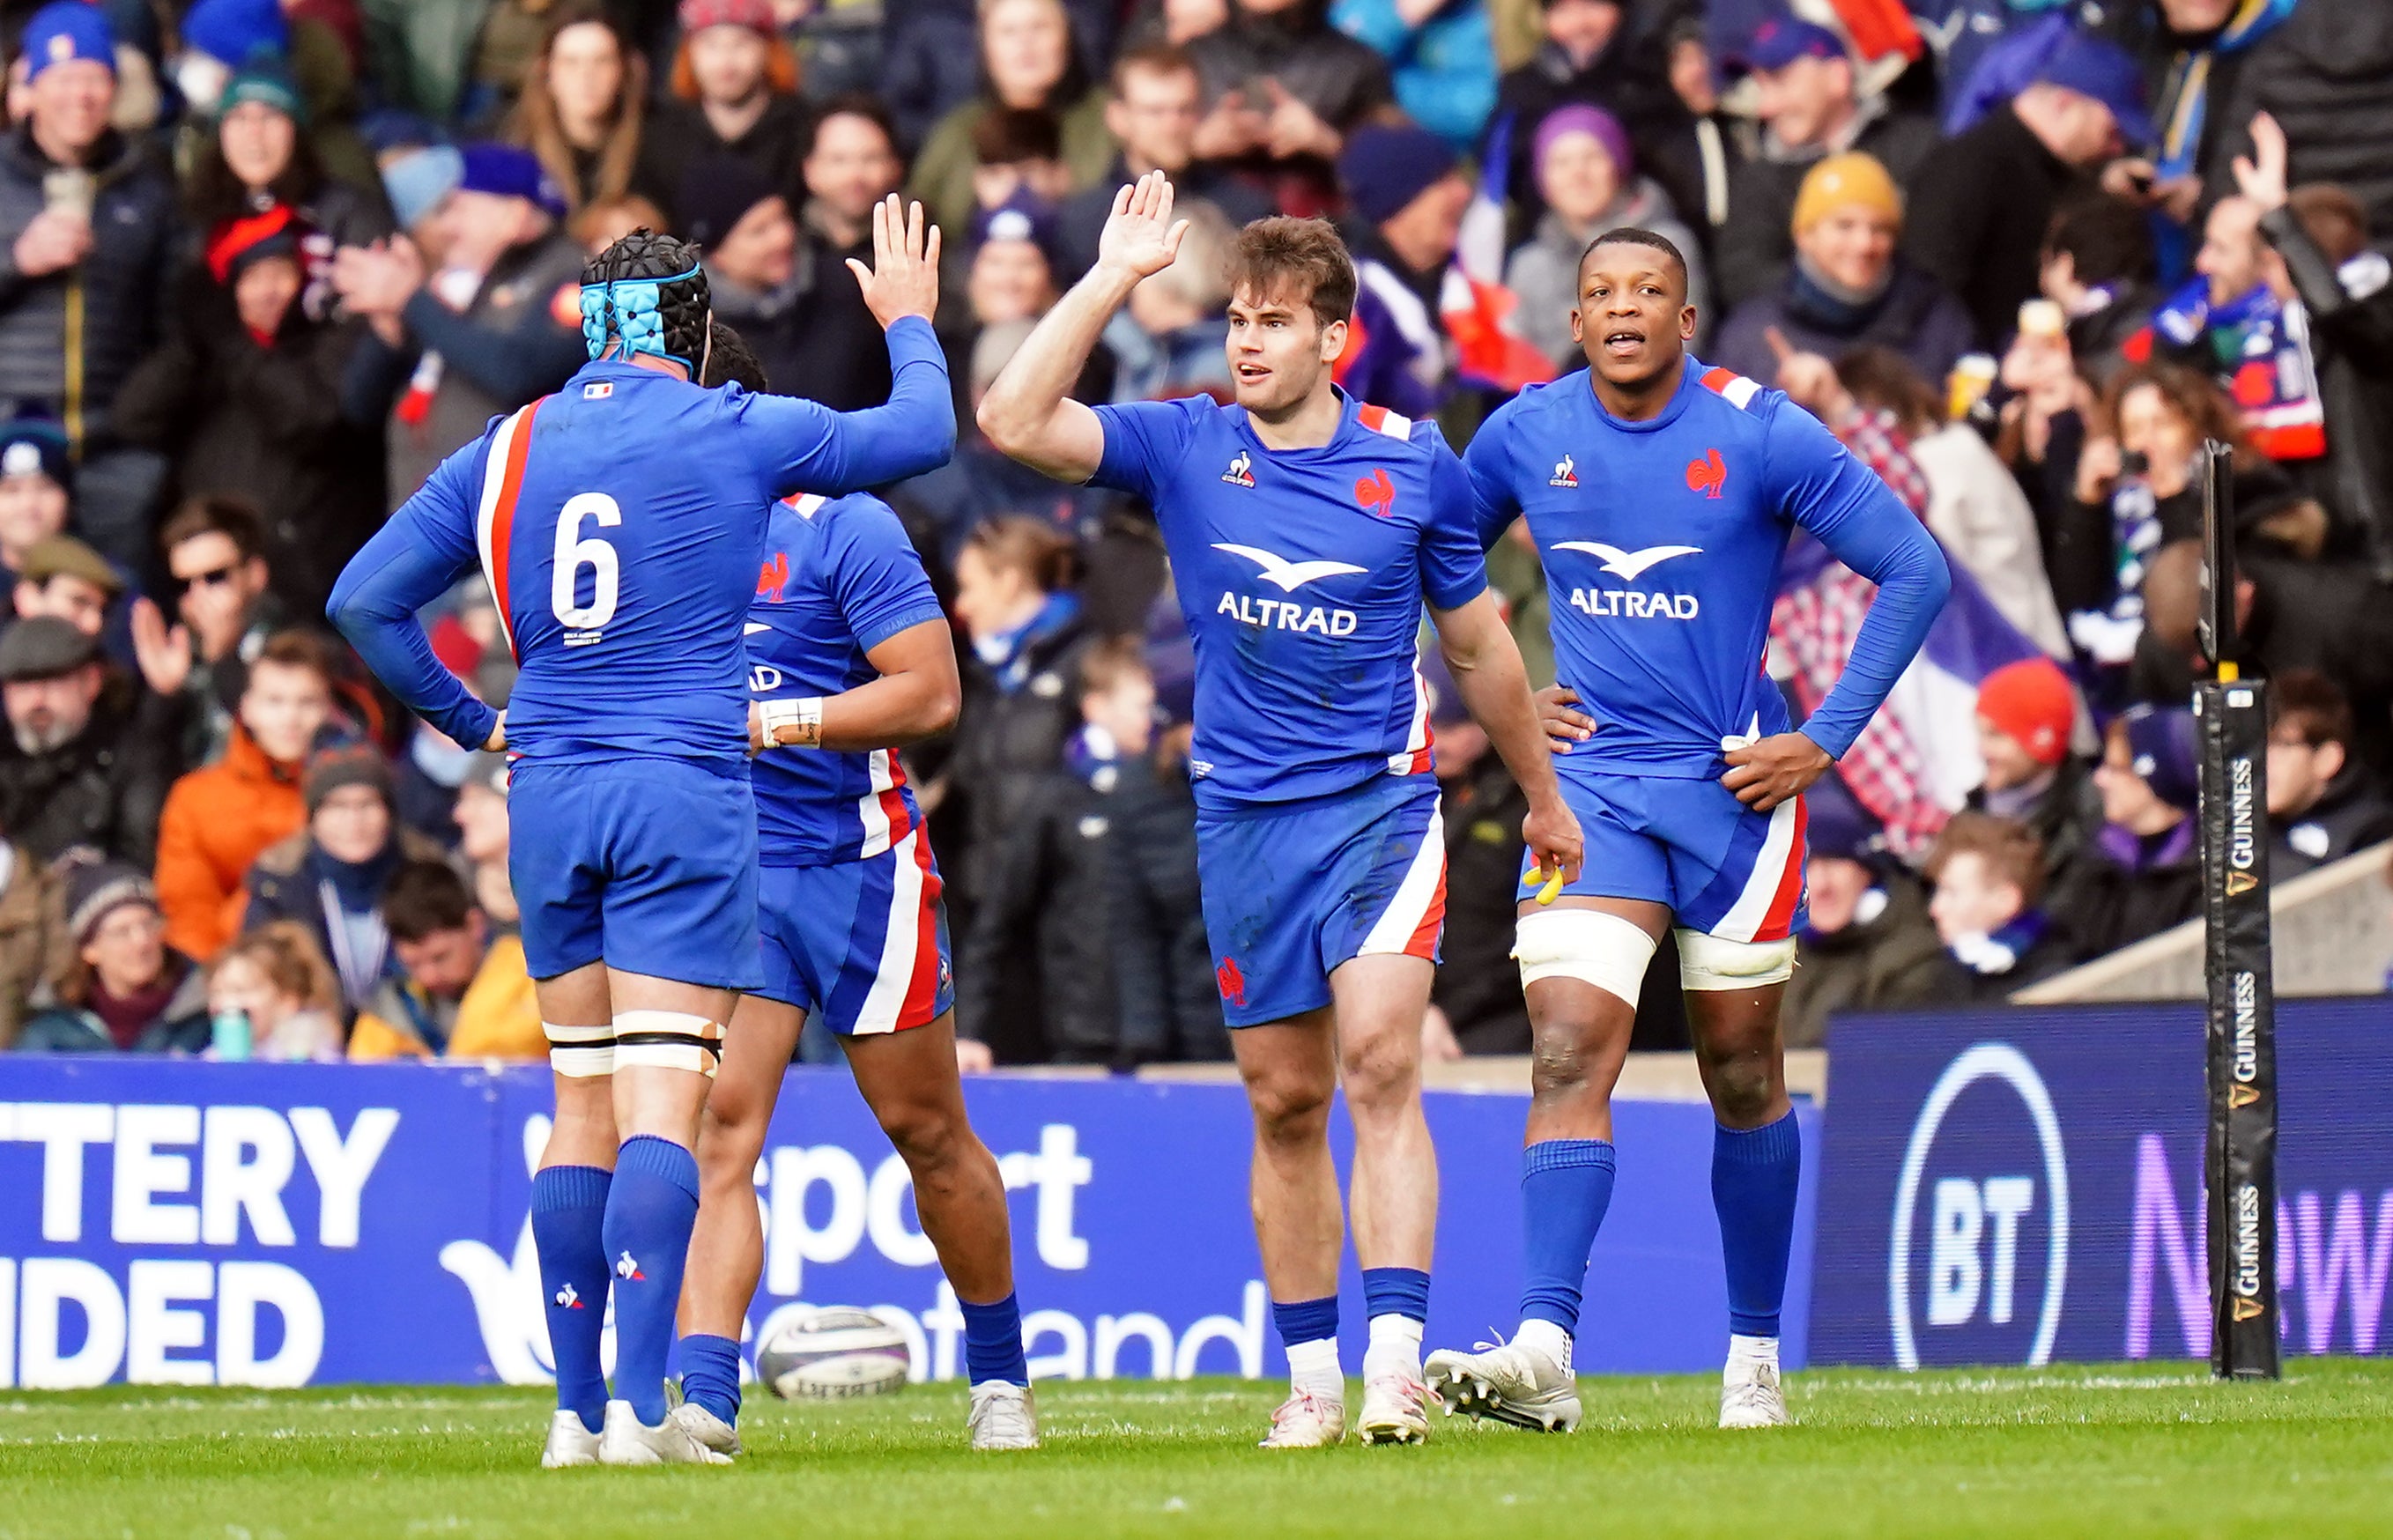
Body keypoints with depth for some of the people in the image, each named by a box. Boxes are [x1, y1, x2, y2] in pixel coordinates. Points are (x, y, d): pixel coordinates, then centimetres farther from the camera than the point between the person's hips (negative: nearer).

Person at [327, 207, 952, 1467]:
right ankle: (640, 1408, -18)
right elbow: (922, 431, 11)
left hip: (550, 795, 4)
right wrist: (909, 322, 28)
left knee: (581, 1110, 11)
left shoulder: (503, 454, 9)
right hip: (685, 794, -4)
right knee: (660, 1108, -9)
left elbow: (364, 602, 11)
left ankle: (576, 1410, 9)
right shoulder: (737, 434, -1)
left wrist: (470, 722, 19)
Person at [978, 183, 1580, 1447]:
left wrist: (1542, 798, 21)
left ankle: (1396, 1363, -23)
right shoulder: (1182, 447, 1)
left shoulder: (1414, 465, 1)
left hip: (1382, 801, -2)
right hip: (1243, 816, 2)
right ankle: (1311, 1377, 14)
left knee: (1380, 1067, -17)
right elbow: (1014, 423, -14)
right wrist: (1113, 275, -13)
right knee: (1284, 1105, 6)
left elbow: (1477, 644, 13)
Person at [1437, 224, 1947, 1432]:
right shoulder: (1525, 435, 1)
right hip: (1592, 781, 1)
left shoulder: (1758, 435, -8)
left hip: (1733, 786, -1)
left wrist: (1827, 739, -7)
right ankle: (1542, 1355, -26)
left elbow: (1914, 571, -4)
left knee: (1742, 1079, 9)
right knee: (1568, 1050, -16)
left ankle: (1754, 1358, 23)